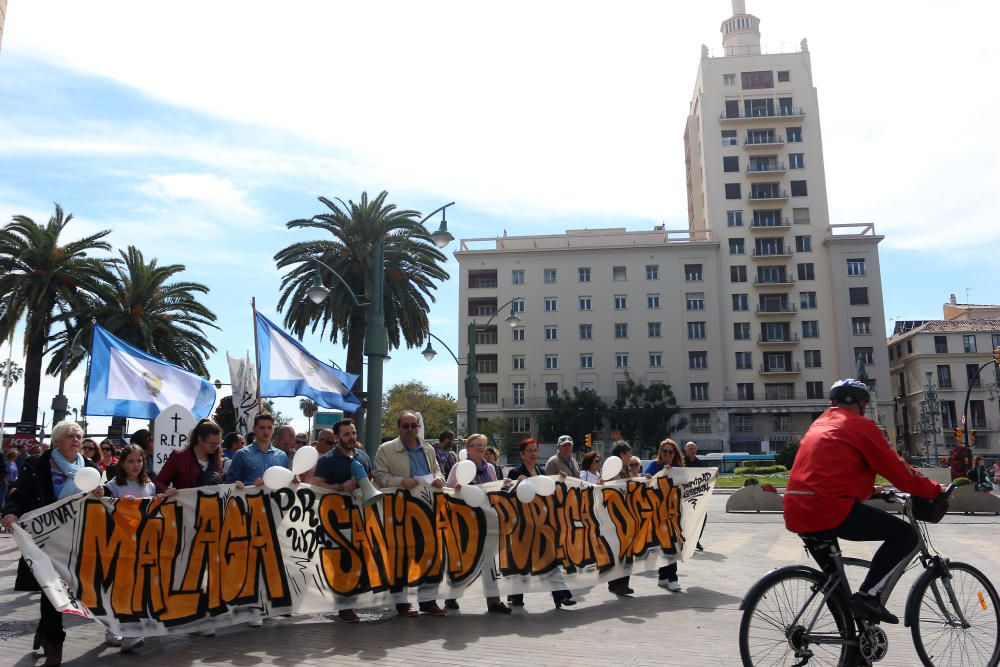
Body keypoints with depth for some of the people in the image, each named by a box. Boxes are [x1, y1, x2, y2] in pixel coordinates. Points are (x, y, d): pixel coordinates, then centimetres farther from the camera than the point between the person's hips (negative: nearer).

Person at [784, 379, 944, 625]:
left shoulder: (818, 425, 26)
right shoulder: (861, 426, 3)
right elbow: (895, 468, 2)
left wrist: (870, 489, 46)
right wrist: (935, 491, 15)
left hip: (796, 513, 9)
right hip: (831, 508, -9)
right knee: (905, 534, 0)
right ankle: (867, 595, -6)